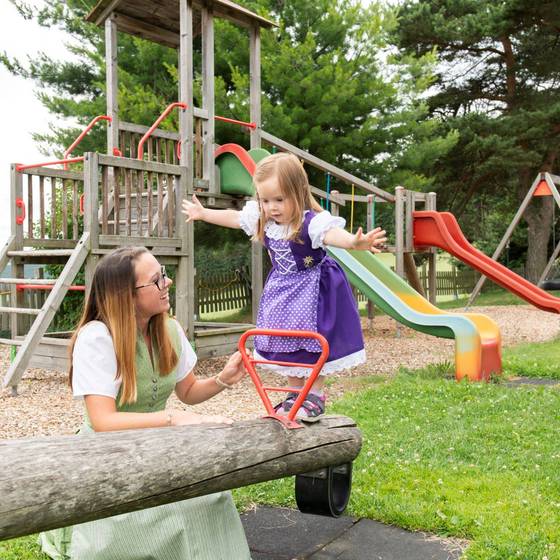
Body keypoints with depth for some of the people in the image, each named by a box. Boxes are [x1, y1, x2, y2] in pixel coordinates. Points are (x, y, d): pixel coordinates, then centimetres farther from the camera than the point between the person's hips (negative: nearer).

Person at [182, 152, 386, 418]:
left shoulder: (312, 222, -28)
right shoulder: (262, 219, -6)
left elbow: (333, 233, -48)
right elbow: (233, 217, 12)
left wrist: (354, 241, -70)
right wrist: (203, 213, 24)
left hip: (313, 289, -6)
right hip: (282, 291, 7)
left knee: (314, 341, 0)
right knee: (285, 342, 12)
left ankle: (316, 395, 17)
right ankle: (296, 393, 27)